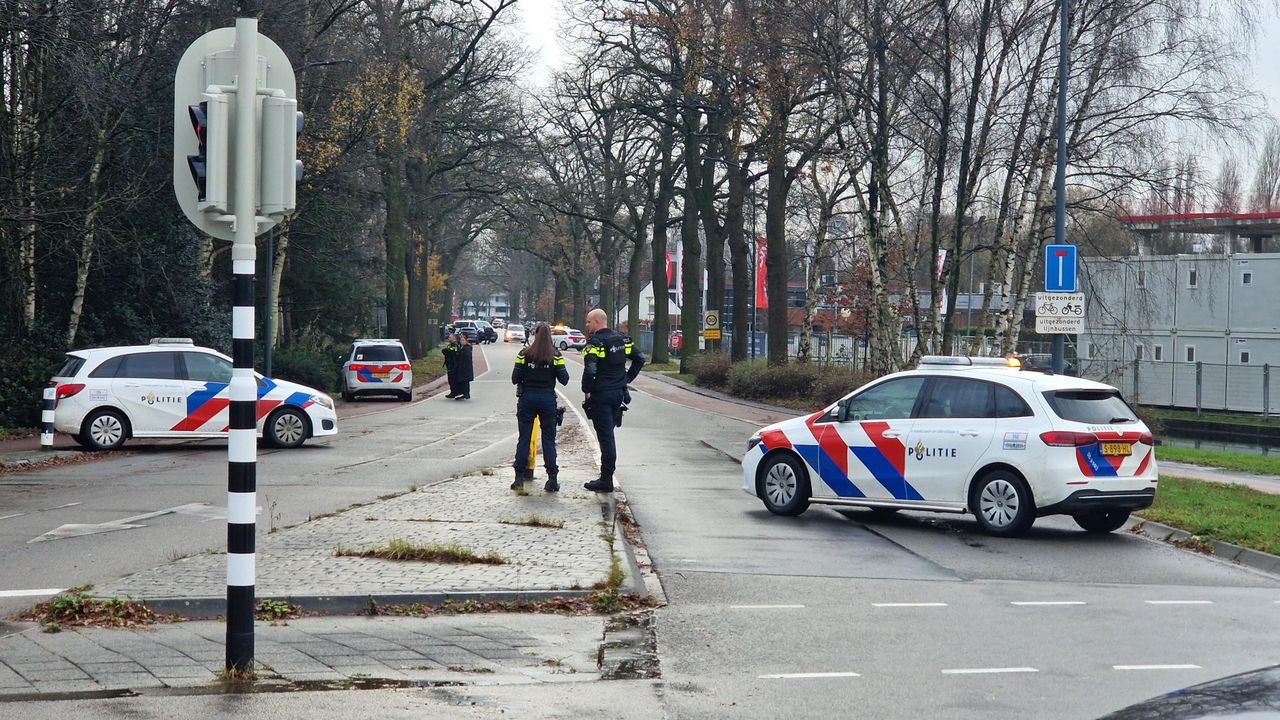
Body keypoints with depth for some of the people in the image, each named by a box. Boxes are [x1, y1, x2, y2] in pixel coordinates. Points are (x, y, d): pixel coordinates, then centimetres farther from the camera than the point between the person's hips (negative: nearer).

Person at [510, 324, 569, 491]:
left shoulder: (524, 354, -4)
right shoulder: (555, 356, -5)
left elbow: (515, 379, -4)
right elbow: (564, 379, -5)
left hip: (527, 398, 0)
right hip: (548, 399, 0)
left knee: (524, 438, 8)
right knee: (549, 440, 7)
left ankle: (519, 477, 7)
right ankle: (552, 479, 3)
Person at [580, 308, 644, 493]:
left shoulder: (594, 343, -15)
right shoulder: (622, 339, 9)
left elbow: (590, 370, -25)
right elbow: (640, 359, 14)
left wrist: (587, 390, -10)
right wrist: (627, 378, 16)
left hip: (600, 395, -7)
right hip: (619, 393, 7)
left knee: (605, 436, -4)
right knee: (608, 434, 19)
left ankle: (606, 480, 0)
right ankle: (607, 475, 23)